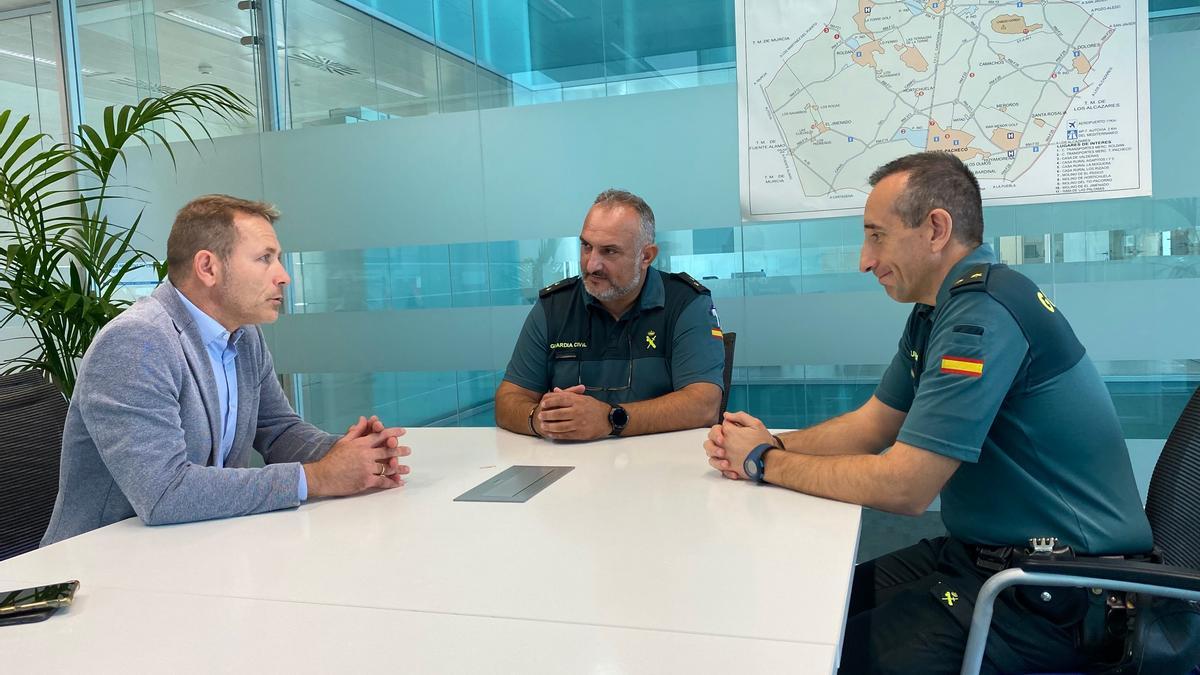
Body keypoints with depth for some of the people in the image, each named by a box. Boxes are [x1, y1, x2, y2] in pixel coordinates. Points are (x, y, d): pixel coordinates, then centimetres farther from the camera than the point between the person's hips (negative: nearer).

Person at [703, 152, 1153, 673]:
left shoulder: (984, 315, -24)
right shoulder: (934, 311, 8)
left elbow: (903, 486, -25)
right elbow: (872, 424, 13)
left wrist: (767, 463, -13)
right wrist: (775, 443, -4)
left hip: (1060, 587, -9)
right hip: (983, 552, 9)